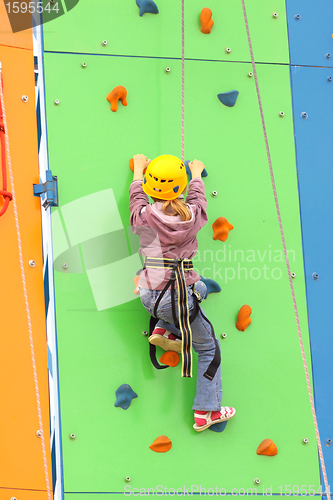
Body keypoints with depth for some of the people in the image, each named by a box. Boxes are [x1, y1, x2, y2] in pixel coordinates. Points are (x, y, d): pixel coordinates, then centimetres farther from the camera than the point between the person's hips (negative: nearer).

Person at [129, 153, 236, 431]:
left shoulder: (144, 216, -5)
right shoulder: (192, 216, -5)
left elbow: (136, 197, 19)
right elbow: (198, 197, 19)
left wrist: (139, 168, 36)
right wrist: (197, 173, 39)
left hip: (150, 297, 3)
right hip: (180, 298, -3)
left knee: (199, 288, 32)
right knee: (209, 348, 15)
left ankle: (165, 330, 18)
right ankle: (205, 412, 15)